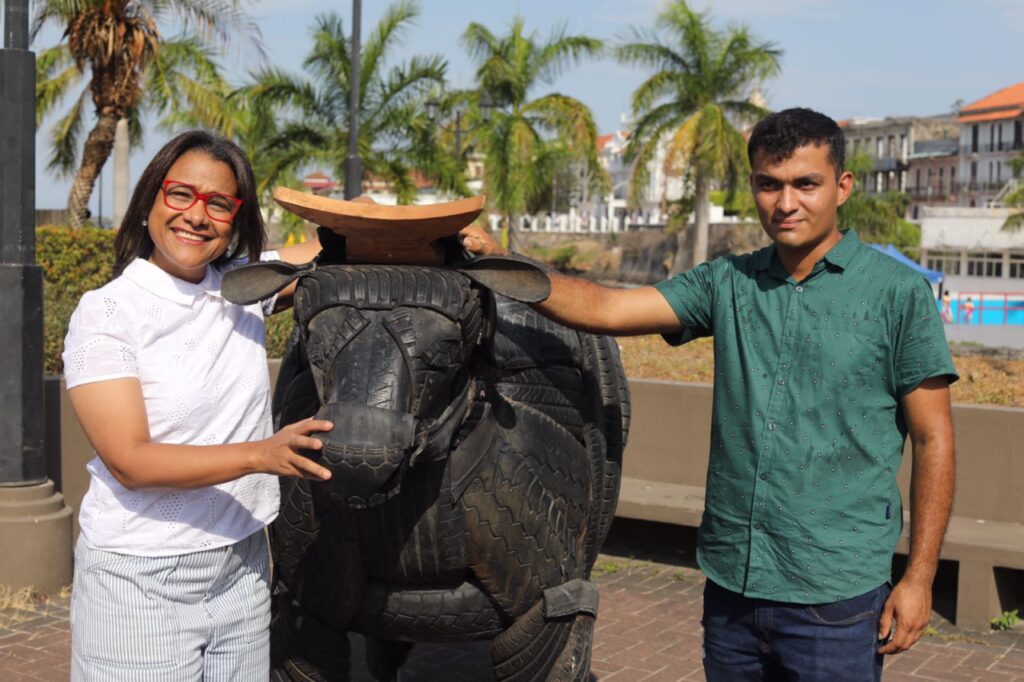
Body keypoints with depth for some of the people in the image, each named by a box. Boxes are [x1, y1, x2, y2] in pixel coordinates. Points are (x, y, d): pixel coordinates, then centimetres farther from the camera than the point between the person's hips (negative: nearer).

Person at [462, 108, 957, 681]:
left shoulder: (897, 293, -5)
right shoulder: (728, 283, 5)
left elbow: (934, 441, -3)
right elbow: (606, 308, -4)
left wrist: (919, 577, -6)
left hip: (836, 594, -4)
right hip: (732, 585, 4)